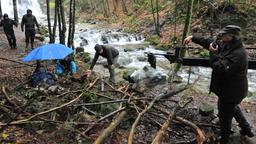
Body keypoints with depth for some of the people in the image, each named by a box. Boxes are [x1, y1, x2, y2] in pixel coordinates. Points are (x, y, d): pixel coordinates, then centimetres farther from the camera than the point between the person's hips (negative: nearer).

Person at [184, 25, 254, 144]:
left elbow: (222, 70, -38)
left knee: (225, 115, 7)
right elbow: (209, 42, 7)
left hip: (231, 91, -10)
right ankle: (246, 129, 48)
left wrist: (213, 54, -30)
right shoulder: (225, 45, -2)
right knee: (233, 107, 31)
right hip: (229, 88, 10)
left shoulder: (238, 54, -31)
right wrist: (193, 38, -1)